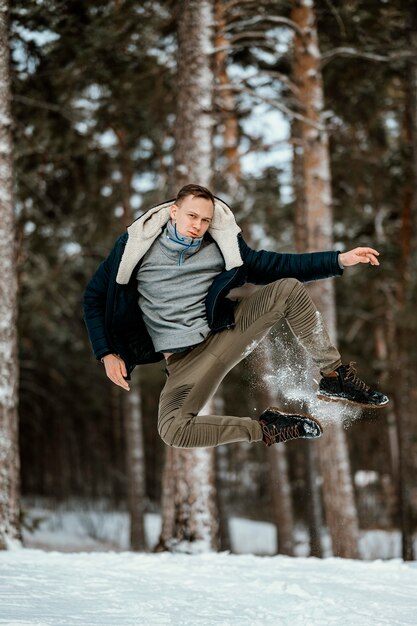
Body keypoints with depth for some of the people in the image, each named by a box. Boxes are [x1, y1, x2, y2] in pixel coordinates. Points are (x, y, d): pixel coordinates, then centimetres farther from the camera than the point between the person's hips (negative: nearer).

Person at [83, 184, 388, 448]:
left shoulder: (220, 247, 3)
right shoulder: (137, 245, -3)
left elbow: (272, 266, 6)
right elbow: (95, 297, 5)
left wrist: (340, 260, -3)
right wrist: (107, 354, -7)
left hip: (227, 329, 3)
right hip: (185, 359, -3)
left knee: (289, 288, -14)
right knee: (172, 430, -32)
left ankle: (336, 377, -4)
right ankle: (266, 429, -15)